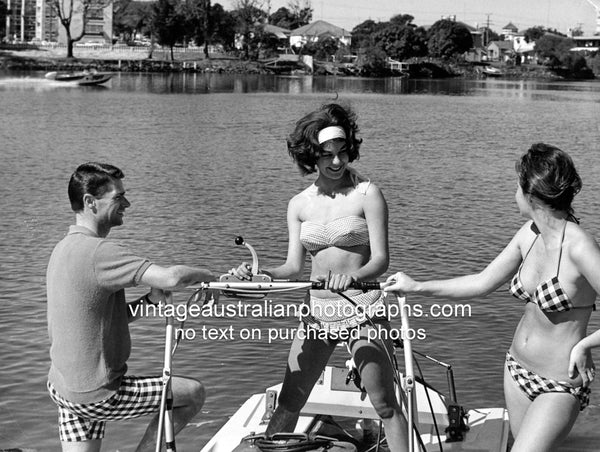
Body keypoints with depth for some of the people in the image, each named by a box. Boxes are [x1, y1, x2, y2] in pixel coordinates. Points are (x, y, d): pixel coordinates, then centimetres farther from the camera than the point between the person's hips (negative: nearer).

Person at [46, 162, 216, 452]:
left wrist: (149, 300, 2)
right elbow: (172, 278, -31)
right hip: (97, 394, -9)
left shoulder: (64, 248, 9)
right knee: (193, 393, 6)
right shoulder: (98, 251, -21)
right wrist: (209, 276, -11)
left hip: (63, 386, 9)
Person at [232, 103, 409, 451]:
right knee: (288, 405, 6)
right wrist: (258, 275, -14)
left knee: (385, 406, -3)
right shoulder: (300, 205, 7)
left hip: (362, 309, -4)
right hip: (316, 311, 4)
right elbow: (294, 266, 5)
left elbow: (381, 259, -12)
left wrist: (353, 276, -33)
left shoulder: (367, 194, -6)